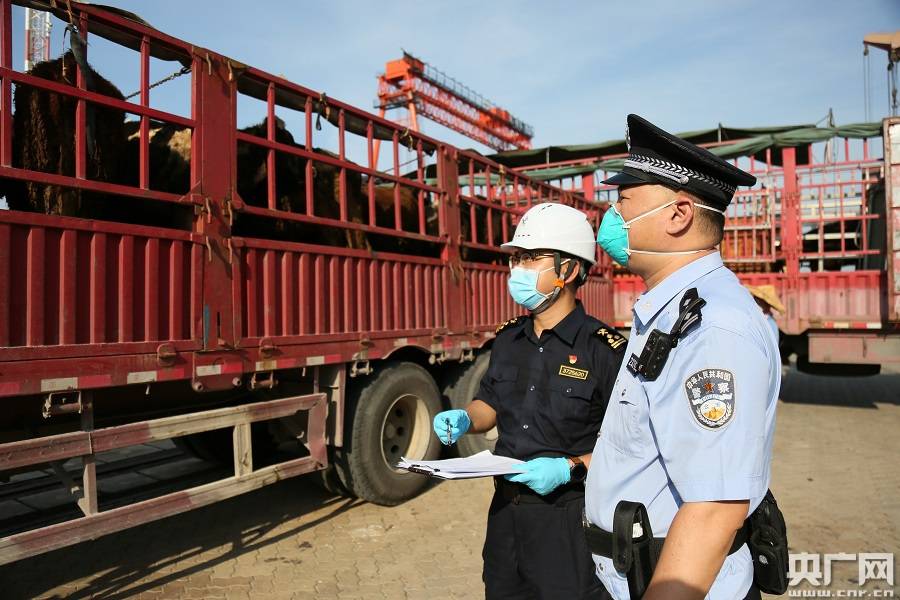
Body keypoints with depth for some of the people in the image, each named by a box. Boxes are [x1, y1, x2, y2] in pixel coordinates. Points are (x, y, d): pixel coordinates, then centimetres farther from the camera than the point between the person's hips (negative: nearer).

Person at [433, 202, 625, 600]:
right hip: (506, 508, 7)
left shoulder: (604, 350, -17)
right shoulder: (508, 338, 3)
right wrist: (464, 420, -4)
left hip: (570, 518, -6)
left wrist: (572, 468, -25)